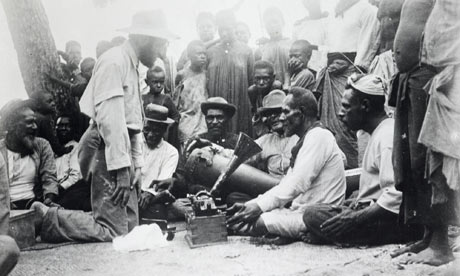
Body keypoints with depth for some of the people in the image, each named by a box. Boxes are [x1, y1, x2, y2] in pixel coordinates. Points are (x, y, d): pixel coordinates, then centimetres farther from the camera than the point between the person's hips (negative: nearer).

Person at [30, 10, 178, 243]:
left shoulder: (132, 66, 21)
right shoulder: (114, 61, -10)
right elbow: (110, 118, -20)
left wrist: (136, 163, 16)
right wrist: (122, 167, -22)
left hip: (122, 149, 10)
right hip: (107, 151, -10)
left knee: (129, 229, 7)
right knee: (112, 232, -14)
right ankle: (45, 219, -4)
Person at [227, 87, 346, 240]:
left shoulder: (318, 136, -11)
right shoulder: (307, 139, 21)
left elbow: (297, 183, -21)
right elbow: (286, 184, 17)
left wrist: (259, 206, -23)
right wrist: (250, 205, 6)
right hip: (300, 212, 10)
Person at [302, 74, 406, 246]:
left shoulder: (388, 136, -17)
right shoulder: (380, 133, 18)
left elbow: (396, 196, -27)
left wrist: (355, 218, -24)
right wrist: (356, 202, 9)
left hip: (390, 222, -11)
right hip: (376, 213, 11)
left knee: (313, 215, -20)